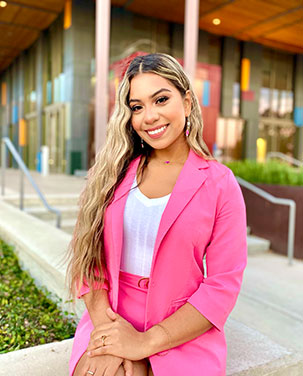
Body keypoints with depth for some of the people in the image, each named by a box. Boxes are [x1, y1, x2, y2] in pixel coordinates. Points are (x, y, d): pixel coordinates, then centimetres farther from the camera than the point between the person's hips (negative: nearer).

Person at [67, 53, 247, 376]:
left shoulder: (220, 184, -5)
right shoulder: (115, 172, 3)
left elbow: (222, 284, -7)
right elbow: (89, 253, 2)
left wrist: (146, 342, -13)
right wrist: (103, 321, -14)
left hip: (183, 333, 0)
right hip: (110, 320, 1)